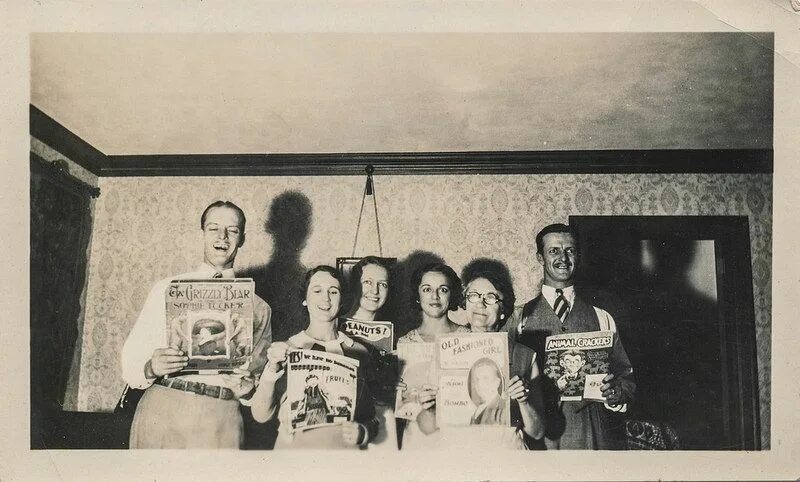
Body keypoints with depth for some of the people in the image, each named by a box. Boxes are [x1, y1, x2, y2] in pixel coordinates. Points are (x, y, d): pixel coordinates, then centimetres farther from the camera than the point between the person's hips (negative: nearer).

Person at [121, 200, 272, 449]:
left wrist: (246, 387, -7)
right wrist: (151, 368, -15)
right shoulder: (167, 289, 11)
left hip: (219, 420, 0)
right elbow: (131, 361, 7)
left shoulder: (258, 308, 12)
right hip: (160, 411, 0)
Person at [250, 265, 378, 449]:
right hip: (293, 445, 0)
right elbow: (261, 416, -9)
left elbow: (370, 417, 6)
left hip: (343, 446, 1)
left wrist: (363, 432, -14)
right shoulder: (284, 349, -3)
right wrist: (272, 370, -22)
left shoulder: (358, 352, -2)